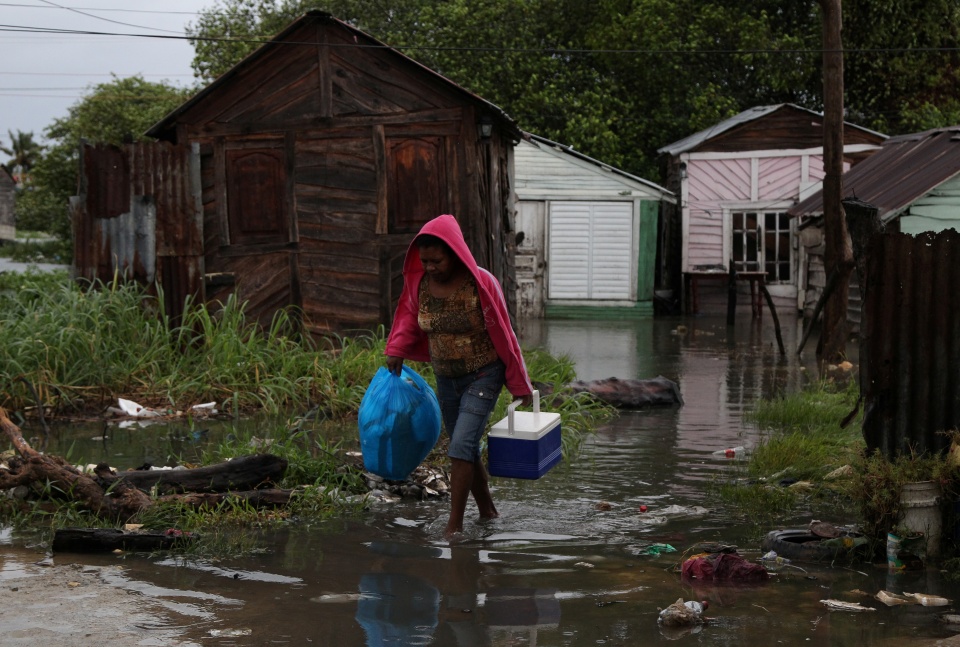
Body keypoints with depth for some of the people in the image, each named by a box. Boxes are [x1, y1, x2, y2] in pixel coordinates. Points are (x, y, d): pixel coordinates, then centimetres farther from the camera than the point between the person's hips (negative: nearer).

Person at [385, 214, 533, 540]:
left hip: (482, 376, -6)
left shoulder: (481, 283, -19)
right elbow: (409, 317, 12)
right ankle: (488, 511, 28)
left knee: (461, 447, -16)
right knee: (466, 450, 12)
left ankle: (455, 525, -12)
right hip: (446, 378, 6)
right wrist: (396, 350, -9)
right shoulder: (418, 282, -5)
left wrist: (520, 385, -5)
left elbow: (503, 335, -11)